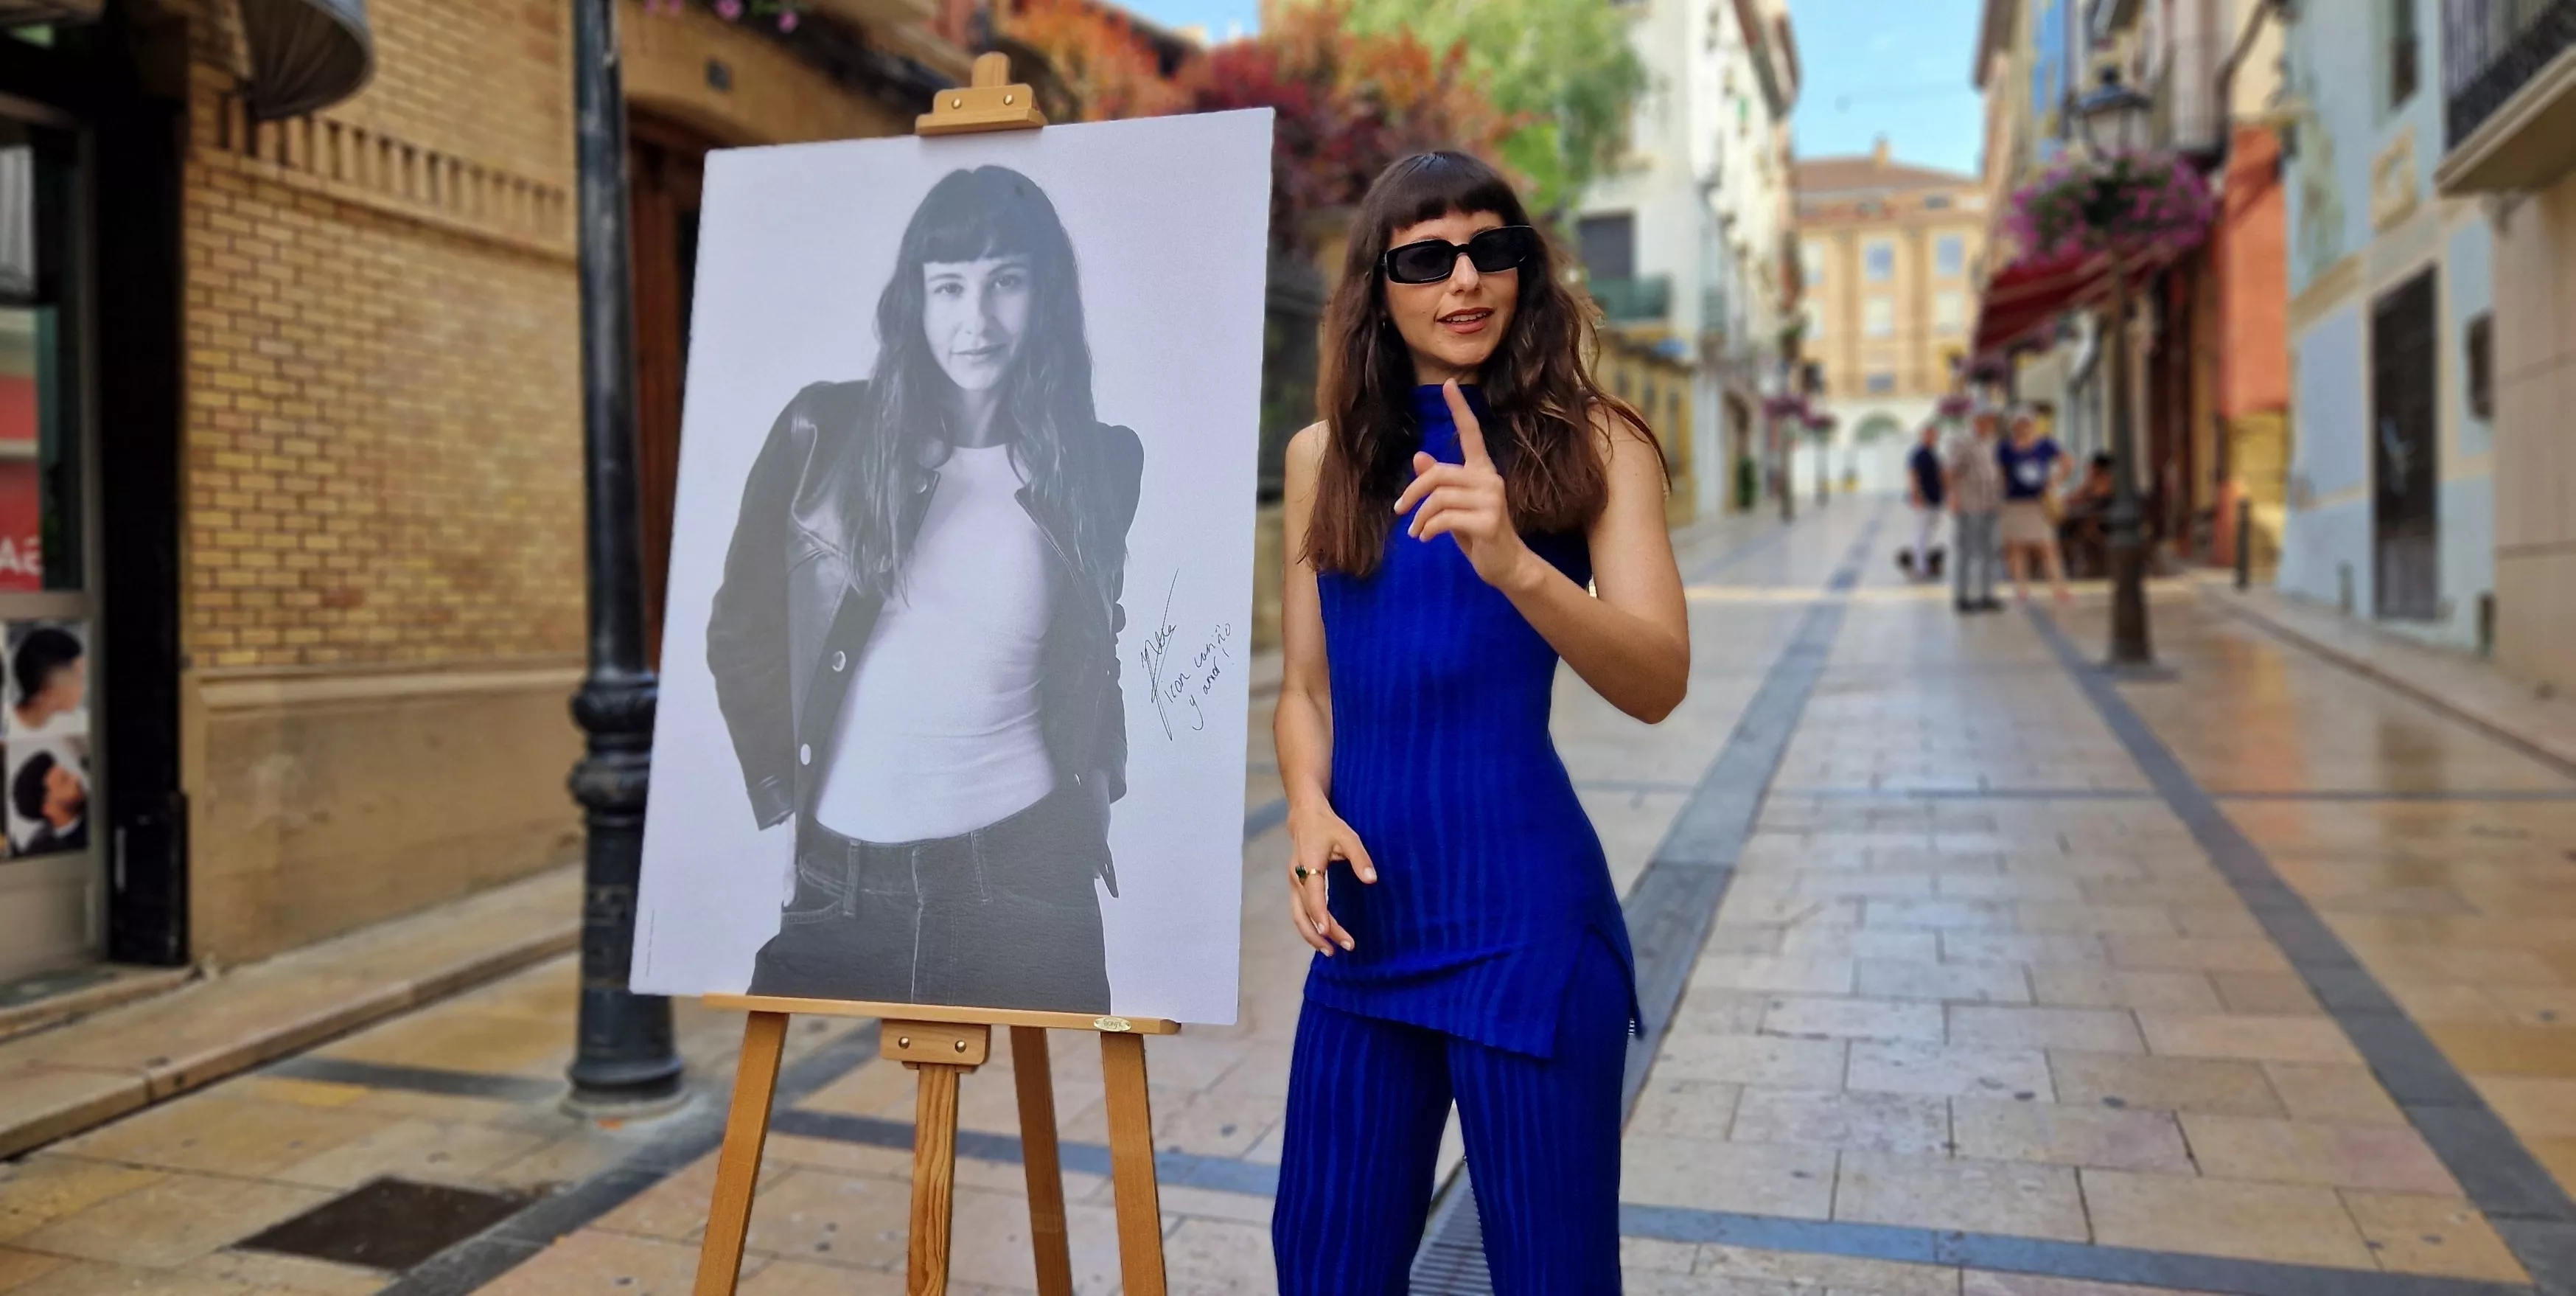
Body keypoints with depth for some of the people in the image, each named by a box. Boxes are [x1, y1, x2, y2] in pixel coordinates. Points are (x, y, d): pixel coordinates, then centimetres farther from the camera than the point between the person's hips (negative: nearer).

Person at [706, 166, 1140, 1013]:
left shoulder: (1101, 461, 0)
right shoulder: (825, 431, -3)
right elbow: (740, 630, 5)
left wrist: (1098, 784, 6)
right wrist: (783, 801, 2)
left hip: (1020, 880, 0)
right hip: (830, 886, 0)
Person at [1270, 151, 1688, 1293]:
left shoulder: (1593, 441, -3)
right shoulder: (1324, 456, 7)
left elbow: (1659, 683, -15)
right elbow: (1306, 688, 12)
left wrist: (1514, 564, -32)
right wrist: (1308, 809, -8)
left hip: (1526, 914, -3)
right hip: (1368, 908, 4)